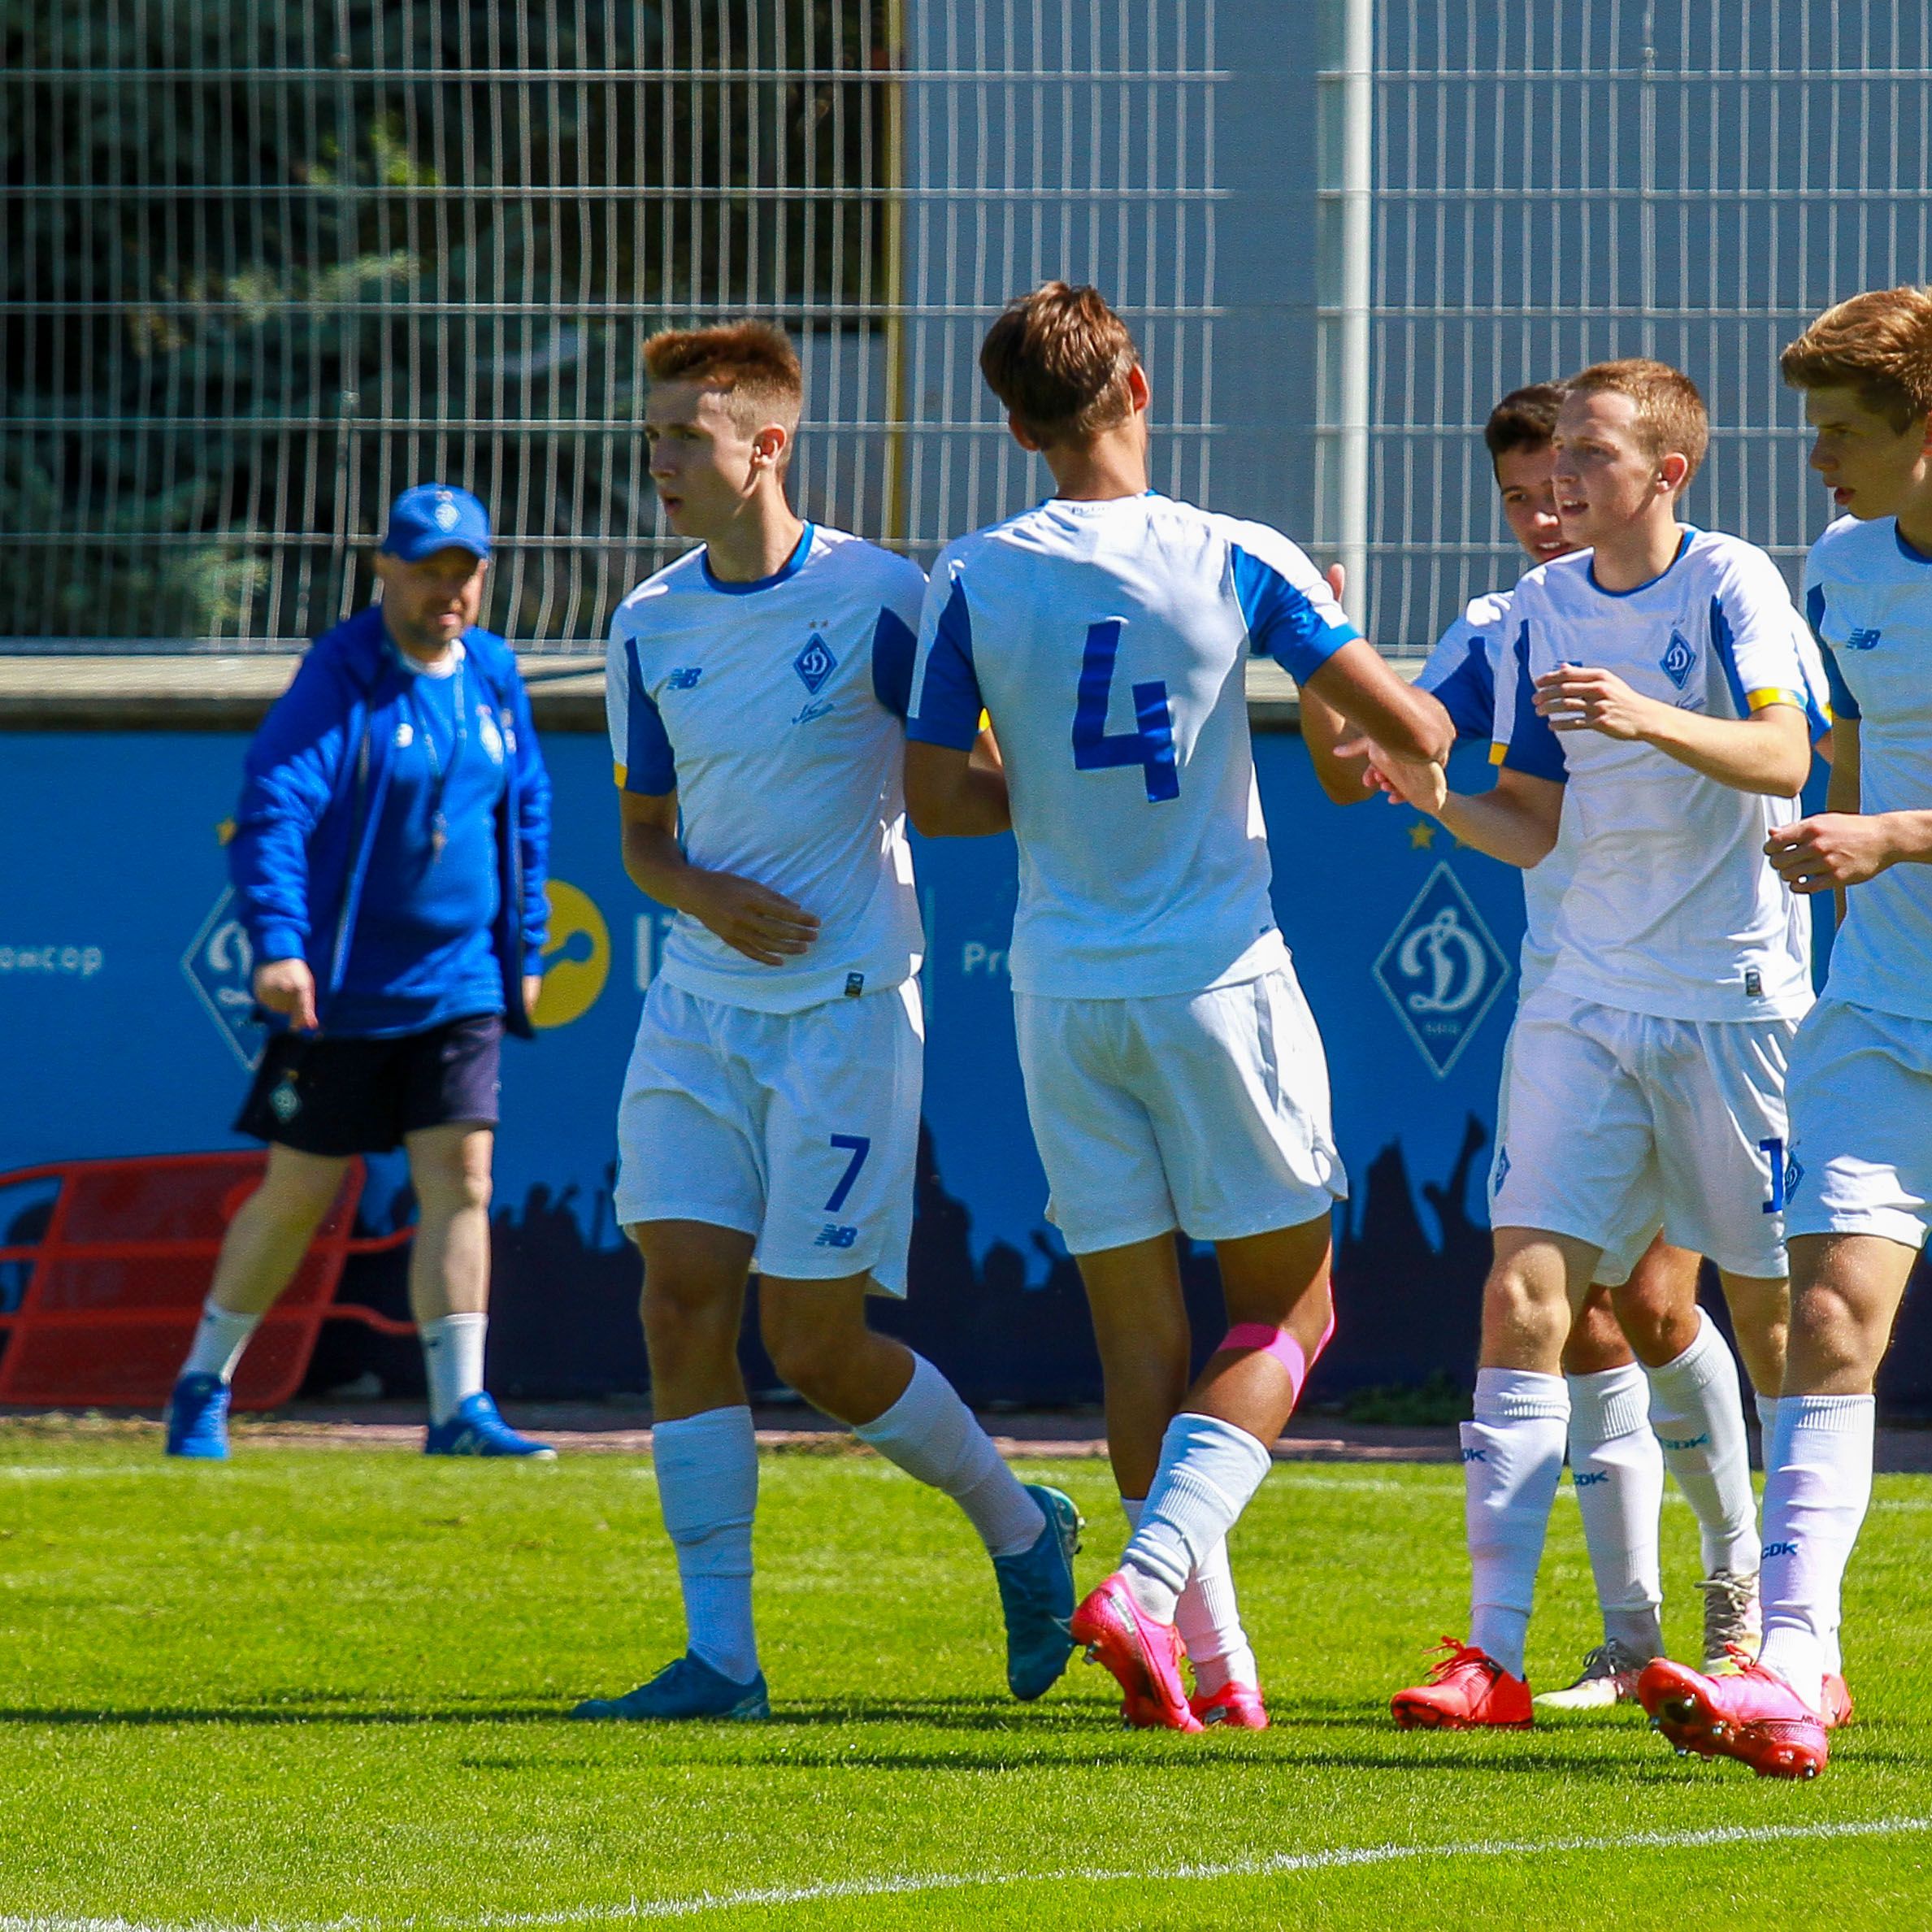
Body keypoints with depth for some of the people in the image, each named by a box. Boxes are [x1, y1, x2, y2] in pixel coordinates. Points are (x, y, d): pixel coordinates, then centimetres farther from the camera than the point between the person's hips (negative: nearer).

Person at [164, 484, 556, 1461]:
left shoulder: (494, 679, 8)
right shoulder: (338, 677, -11)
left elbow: (527, 817, 19)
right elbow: (273, 810, -20)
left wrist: (525, 948, 18)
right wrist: (278, 945, -31)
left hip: (460, 985, 5)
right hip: (342, 991, -5)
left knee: (460, 1179, -6)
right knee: (298, 1192, 3)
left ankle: (459, 1406, -7)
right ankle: (203, 1385, 19)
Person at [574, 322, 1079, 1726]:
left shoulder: (879, 597, -9)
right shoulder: (652, 626, 6)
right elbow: (644, 831, 13)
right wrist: (703, 892, -6)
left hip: (846, 1006, -5)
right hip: (700, 1009, 5)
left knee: (818, 1343, -4)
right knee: (683, 1299, -6)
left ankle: (1020, 1527, 23)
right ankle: (721, 1658, -2)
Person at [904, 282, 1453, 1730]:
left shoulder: (976, 583, -2)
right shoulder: (1235, 564, -8)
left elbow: (934, 795, -1)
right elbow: (1412, 730, -9)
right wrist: (1447, 742, 15)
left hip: (1064, 994, 3)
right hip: (1217, 975, -3)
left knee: (1139, 1332, 9)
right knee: (1286, 1309, 7)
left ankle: (1215, 1656, 8)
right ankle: (1153, 1581, -14)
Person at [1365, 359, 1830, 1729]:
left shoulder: (1732, 585, -7)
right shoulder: (1544, 608, 9)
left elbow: (1784, 756, -21)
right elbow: (1534, 830, 11)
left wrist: (1651, 719, -37)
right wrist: (1431, 794, -8)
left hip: (1736, 998, -4)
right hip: (1589, 997, 4)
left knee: (1775, 1318, 5)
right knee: (1525, 1296, -9)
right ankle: (1496, 1654, -12)